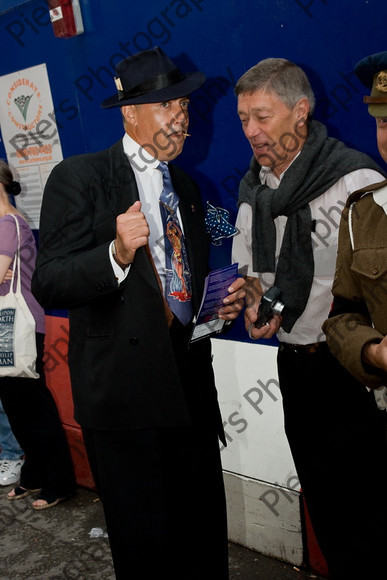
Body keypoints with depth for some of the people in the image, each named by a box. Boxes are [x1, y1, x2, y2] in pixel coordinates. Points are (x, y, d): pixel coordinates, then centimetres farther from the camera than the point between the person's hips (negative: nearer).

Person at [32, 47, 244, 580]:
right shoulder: (78, 177, -5)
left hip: (191, 386, 6)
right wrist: (116, 254, -30)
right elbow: (48, 285, -13)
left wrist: (221, 302, 4)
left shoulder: (186, 188, 17)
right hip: (125, 393, -6)